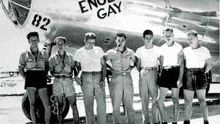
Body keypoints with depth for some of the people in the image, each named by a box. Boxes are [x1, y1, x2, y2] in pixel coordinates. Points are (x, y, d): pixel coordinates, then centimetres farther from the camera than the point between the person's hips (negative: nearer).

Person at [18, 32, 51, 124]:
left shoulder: (44, 53, 10)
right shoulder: (24, 55, 6)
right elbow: (20, 68, 11)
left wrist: (44, 76, 8)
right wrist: (25, 78, 1)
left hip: (42, 81, 1)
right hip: (30, 82, -1)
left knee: (47, 106, -6)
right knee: (32, 105, -1)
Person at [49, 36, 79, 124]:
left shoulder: (70, 57, 9)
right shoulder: (53, 58, 7)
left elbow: (74, 68, 13)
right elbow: (51, 71, 9)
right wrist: (57, 74, -5)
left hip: (68, 81, 0)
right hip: (57, 82, 0)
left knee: (74, 106, -4)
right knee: (60, 106, 4)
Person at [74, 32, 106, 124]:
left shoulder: (99, 50, 10)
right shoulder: (79, 52, 8)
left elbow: (103, 66, 10)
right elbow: (77, 67, 11)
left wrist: (103, 79, -1)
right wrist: (76, 76, -8)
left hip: (98, 76, 1)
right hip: (86, 78, 0)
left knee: (101, 102, -8)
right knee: (88, 104, 0)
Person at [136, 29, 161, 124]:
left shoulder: (157, 49, 5)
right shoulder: (139, 50, 9)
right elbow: (138, 65, 13)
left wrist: (159, 73, -7)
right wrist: (141, 70, -6)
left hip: (153, 73, -2)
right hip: (143, 75, 2)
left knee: (155, 97, -7)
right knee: (143, 98, 1)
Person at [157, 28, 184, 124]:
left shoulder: (178, 47, 0)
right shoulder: (162, 48, 12)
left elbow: (181, 64, -4)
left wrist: (180, 79, -12)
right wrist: (160, 76, 10)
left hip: (175, 72, -4)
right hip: (165, 73, 4)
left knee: (175, 98, -1)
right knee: (160, 99, -3)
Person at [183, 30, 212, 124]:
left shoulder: (204, 50, 4)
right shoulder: (185, 50, 10)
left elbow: (209, 65, 8)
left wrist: (203, 73, -2)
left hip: (200, 75, -2)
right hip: (188, 76, 2)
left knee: (202, 100, -5)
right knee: (187, 101, 1)